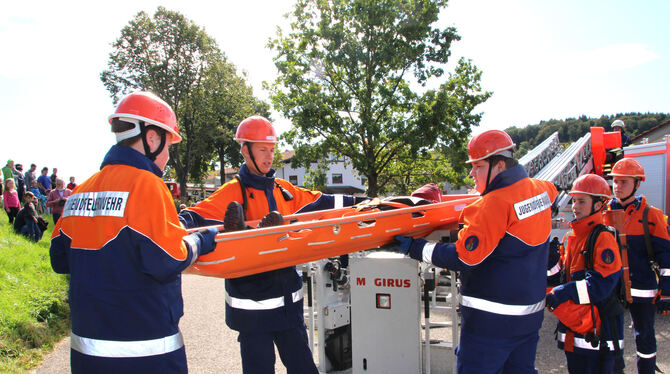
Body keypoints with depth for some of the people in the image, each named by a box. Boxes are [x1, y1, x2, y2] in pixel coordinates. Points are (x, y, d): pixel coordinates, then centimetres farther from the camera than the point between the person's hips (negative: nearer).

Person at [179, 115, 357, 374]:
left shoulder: (284, 190, 10)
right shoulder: (233, 193, -5)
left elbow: (318, 202, 19)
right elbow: (197, 216, -15)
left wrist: (357, 203, 19)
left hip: (287, 296, 5)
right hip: (251, 300, -5)